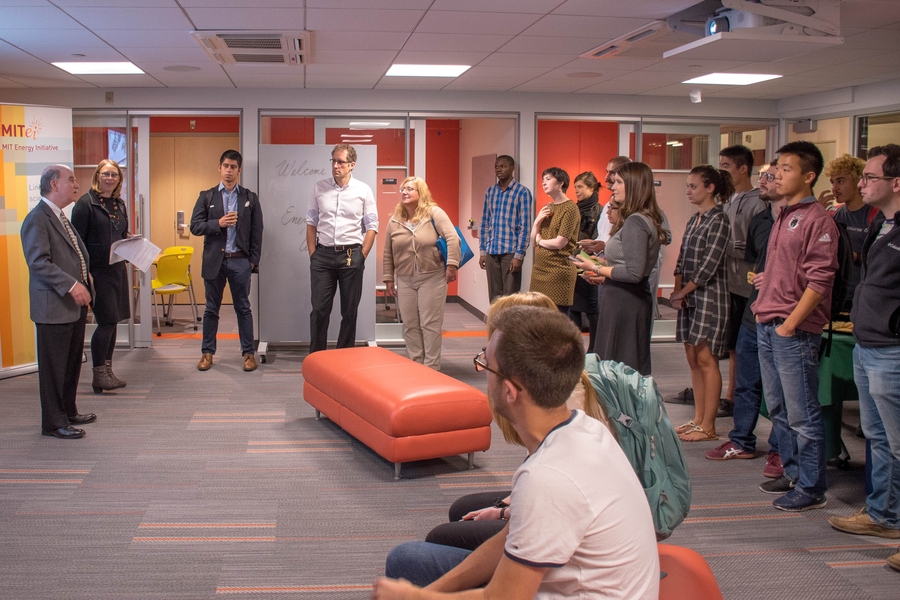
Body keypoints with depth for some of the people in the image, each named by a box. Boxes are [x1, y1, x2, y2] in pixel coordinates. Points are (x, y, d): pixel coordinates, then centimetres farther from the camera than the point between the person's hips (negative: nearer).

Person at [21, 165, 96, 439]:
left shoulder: (61, 218, 17)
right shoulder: (37, 219, -14)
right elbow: (38, 262, -23)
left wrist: (83, 290, 17)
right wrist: (71, 286, -27)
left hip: (75, 305, 9)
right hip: (54, 308, -9)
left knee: (72, 364, 17)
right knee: (54, 366, 0)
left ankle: (68, 411, 30)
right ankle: (54, 423, 9)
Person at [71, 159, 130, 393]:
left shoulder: (119, 204, 14)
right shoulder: (86, 203, -8)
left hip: (117, 269, 7)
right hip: (96, 271, -7)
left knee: (111, 322, 11)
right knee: (107, 321, -9)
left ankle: (107, 371, 20)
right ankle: (99, 375, 0)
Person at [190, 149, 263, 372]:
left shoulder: (250, 198, 5)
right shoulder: (206, 196, 6)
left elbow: (257, 231, 4)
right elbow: (195, 226, 0)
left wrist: (253, 260, -2)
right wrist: (218, 223, -15)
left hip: (240, 261, 0)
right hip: (214, 260, 1)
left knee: (243, 308, 5)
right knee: (211, 308, 9)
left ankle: (249, 353, 11)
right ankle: (207, 352, 18)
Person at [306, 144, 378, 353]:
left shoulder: (363, 190, -1)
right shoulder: (319, 188, 4)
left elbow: (371, 227, 0)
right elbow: (311, 223, 8)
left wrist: (361, 257, -4)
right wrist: (312, 254, 3)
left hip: (351, 255, -1)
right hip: (323, 255, 1)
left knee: (349, 311, 7)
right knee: (319, 309, 3)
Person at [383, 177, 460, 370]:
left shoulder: (434, 213, -7)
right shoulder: (394, 220, 6)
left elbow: (453, 238, -16)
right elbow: (388, 253, 10)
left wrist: (451, 265, -22)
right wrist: (389, 278, 8)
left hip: (432, 278, -4)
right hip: (404, 280, 5)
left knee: (430, 324, 0)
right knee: (410, 326, 8)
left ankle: (431, 367, 8)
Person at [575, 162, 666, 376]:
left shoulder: (635, 222, -17)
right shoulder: (647, 219, 14)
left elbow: (634, 273, -22)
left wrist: (596, 268, -13)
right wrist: (605, 275, 15)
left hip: (624, 302, -10)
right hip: (635, 299, 10)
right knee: (634, 364, 14)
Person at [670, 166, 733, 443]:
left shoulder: (718, 220, -11)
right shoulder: (695, 219, 15)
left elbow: (709, 266, -16)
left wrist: (683, 292, -10)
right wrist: (677, 289, 1)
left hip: (709, 296, -8)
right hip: (690, 297, 8)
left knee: (706, 359, -5)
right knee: (693, 359, 11)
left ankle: (708, 427, 1)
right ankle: (698, 419, 20)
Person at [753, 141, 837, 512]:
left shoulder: (817, 220, -12)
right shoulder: (783, 217, 15)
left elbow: (819, 280, -17)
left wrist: (790, 324, -17)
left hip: (795, 331, -9)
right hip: (767, 326, 9)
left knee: (802, 415, -2)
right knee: (779, 409, 16)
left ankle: (811, 489, 7)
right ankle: (792, 473, 28)